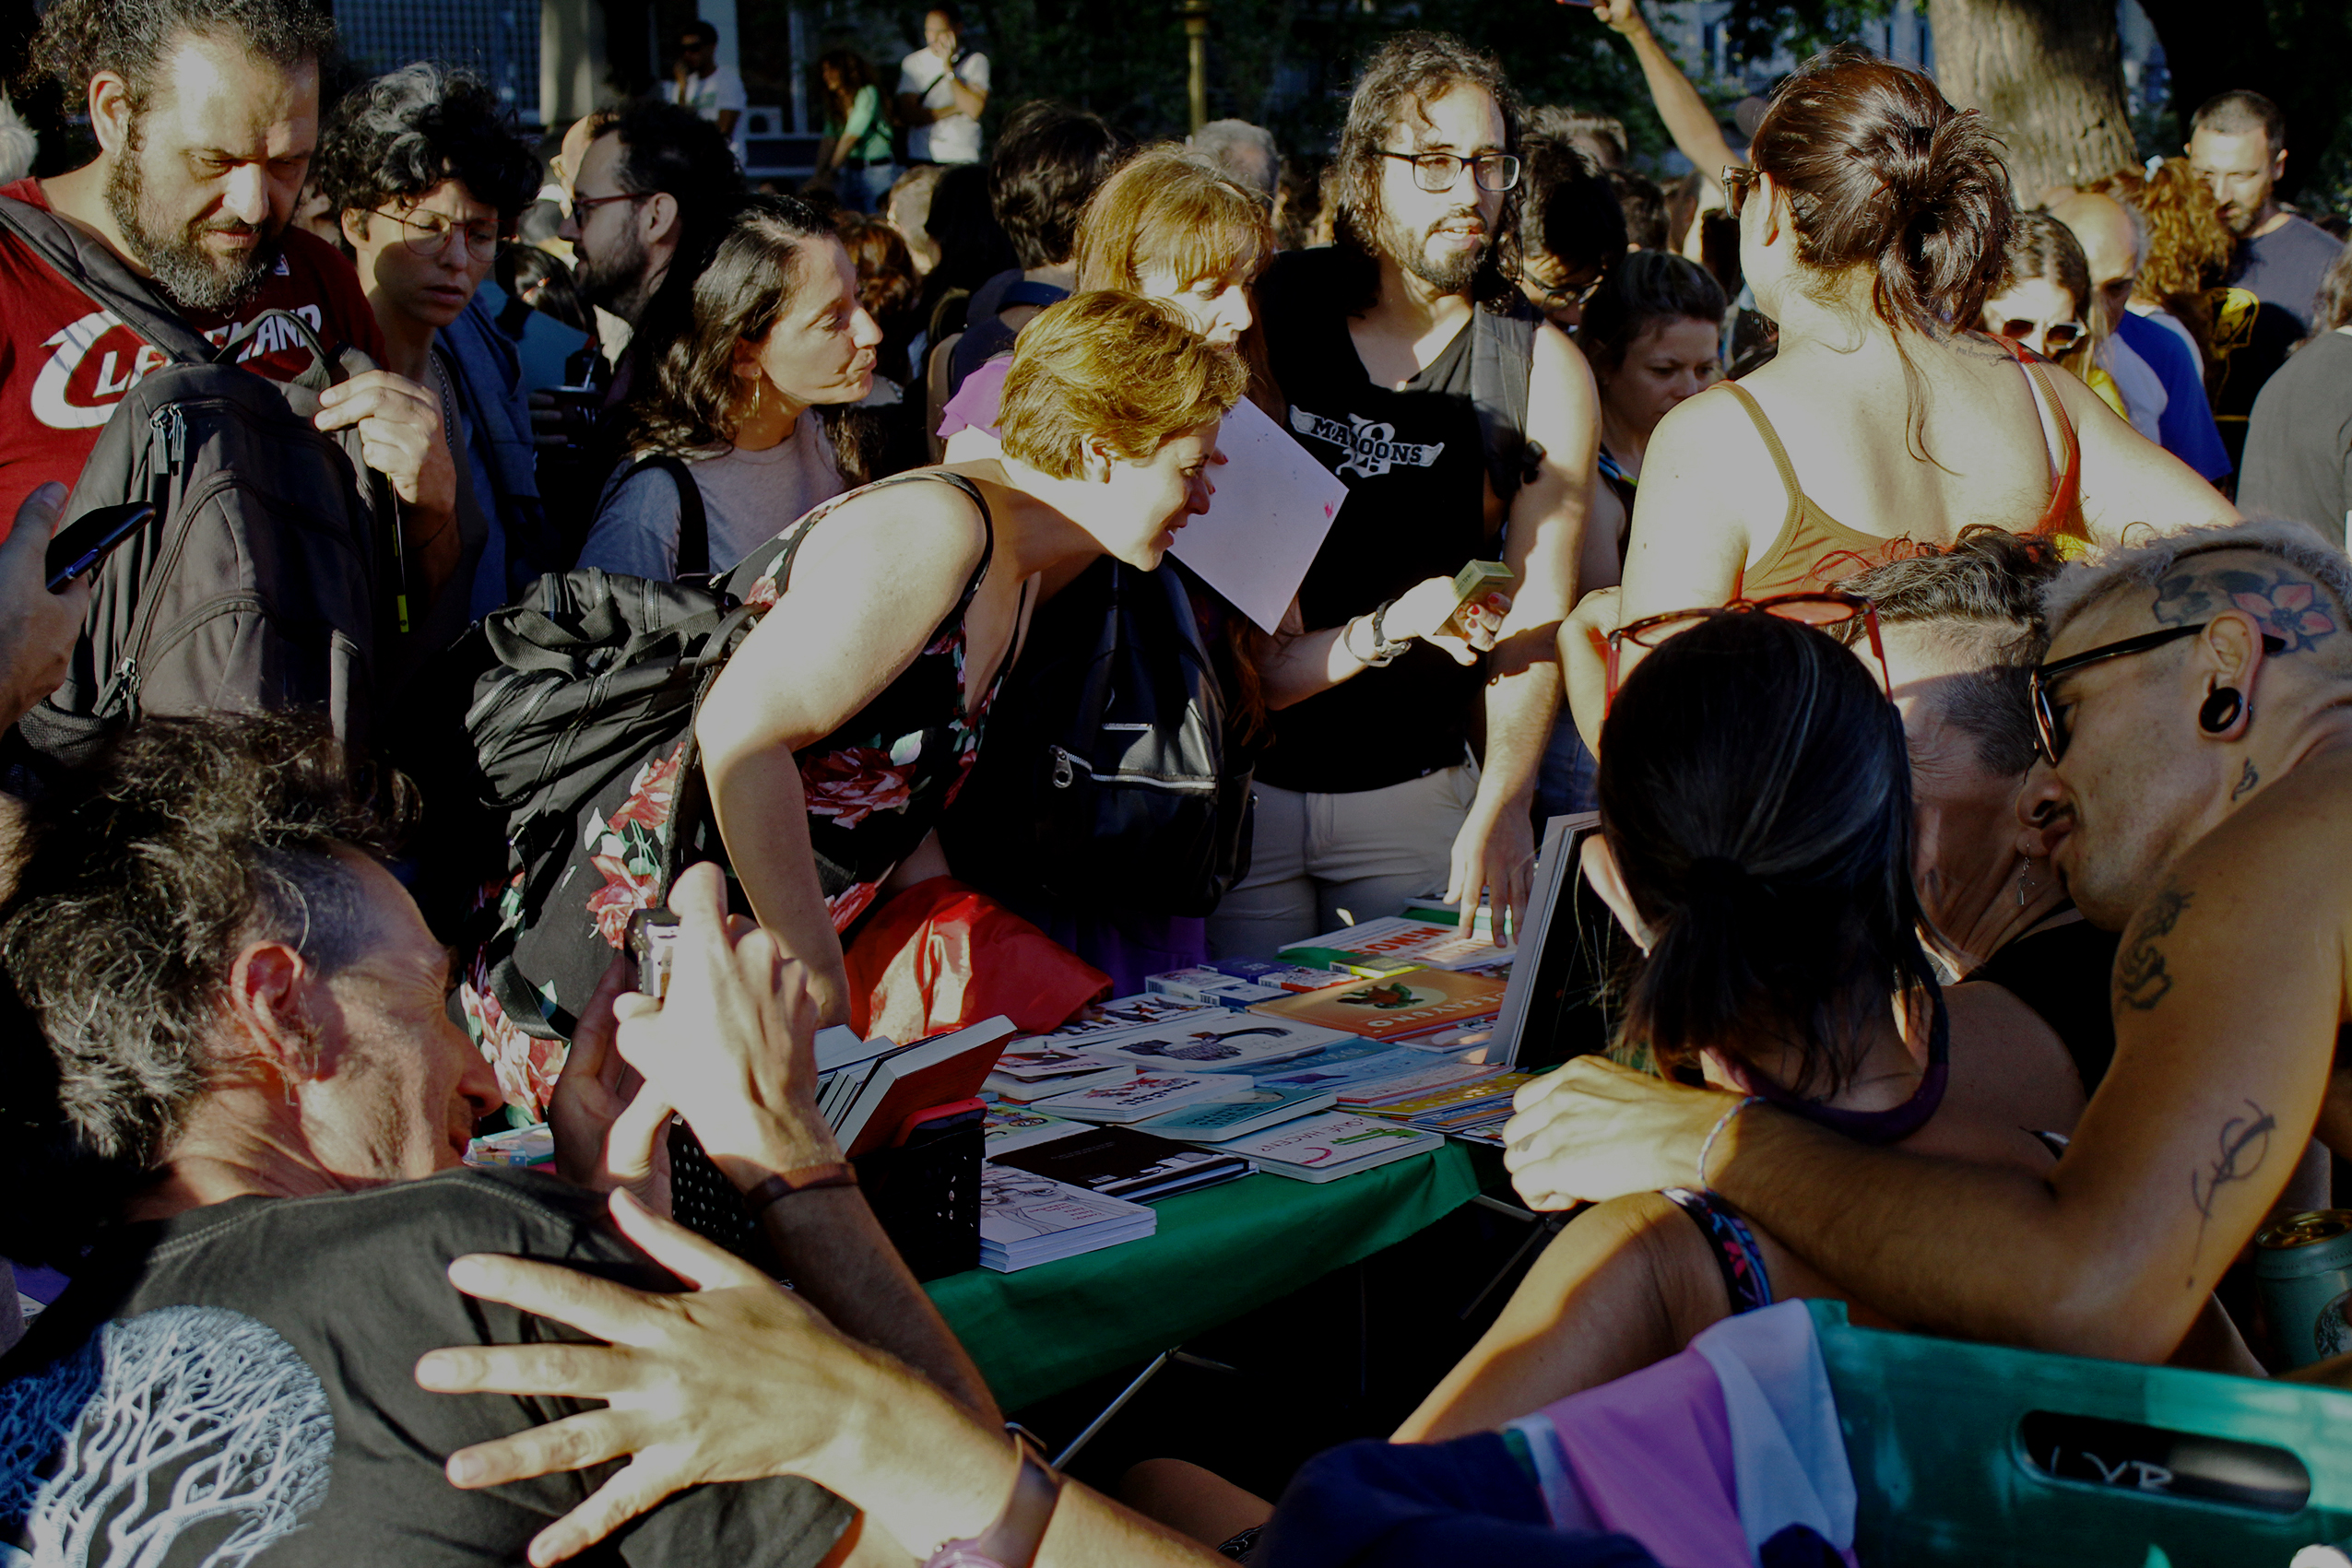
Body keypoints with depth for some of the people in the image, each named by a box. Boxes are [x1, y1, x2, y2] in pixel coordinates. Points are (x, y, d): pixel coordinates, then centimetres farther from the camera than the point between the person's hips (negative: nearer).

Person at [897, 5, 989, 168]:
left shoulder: (976, 61, 4)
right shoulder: (913, 62, 7)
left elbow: (974, 109, -10)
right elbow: (907, 115, -3)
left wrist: (948, 68, -7)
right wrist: (956, 108, -6)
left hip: (963, 159, -1)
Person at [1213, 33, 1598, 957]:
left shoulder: (1545, 370, -3)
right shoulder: (1264, 309, 0)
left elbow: (1540, 603, -9)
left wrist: (1501, 806, -19)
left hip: (1417, 790, 0)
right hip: (1237, 773, 0)